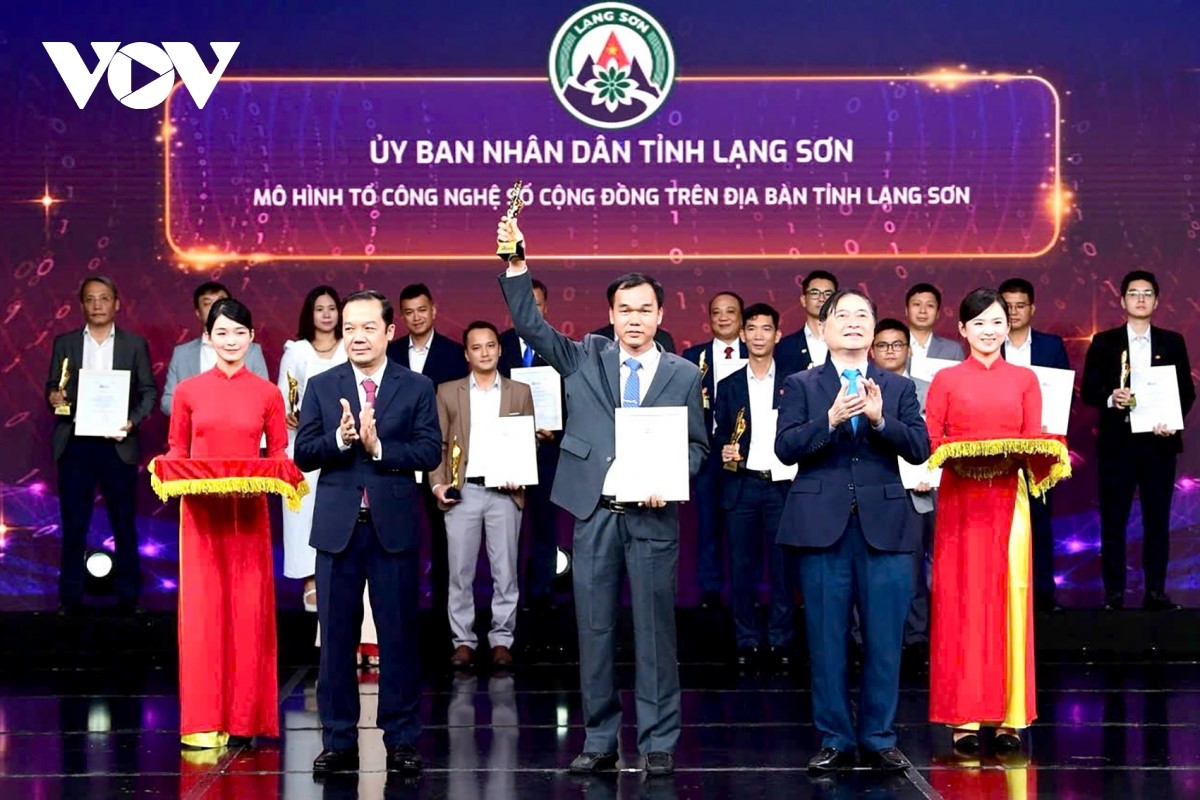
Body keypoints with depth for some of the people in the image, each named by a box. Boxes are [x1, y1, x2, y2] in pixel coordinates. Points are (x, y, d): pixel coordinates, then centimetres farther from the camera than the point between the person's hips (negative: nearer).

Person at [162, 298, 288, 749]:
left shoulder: (267, 394, 5)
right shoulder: (188, 391, 5)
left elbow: (280, 453, 8)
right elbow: (177, 451, 11)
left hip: (249, 513, 0)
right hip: (200, 512, 0)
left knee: (249, 609, 0)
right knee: (201, 610, -2)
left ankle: (245, 715, 10)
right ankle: (203, 721, 3)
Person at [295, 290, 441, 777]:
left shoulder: (417, 388, 3)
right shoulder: (321, 387, 7)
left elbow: (430, 452, -6)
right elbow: (303, 454, 0)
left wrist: (379, 446, -18)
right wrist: (340, 439, -18)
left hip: (394, 527, -1)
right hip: (337, 527, 1)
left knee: (399, 636, 3)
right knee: (336, 637, 6)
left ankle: (401, 741, 12)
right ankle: (338, 742, 14)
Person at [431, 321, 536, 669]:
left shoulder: (520, 392, 9)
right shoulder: (448, 392, 9)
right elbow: (437, 444, 7)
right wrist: (438, 484, -6)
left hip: (505, 492, 0)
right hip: (463, 490, 0)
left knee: (505, 571, 2)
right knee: (460, 572, 1)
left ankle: (501, 640, 9)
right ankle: (463, 641, 9)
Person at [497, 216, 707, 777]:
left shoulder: (683, 375, 6)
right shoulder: (585, 359, 8)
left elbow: (695, 444, 8)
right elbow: (530, 325, -1)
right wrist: (516, 263, -12)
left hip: (652, 516, -1)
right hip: (594, 513, 1)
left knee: (654, 631, 2)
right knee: (594, 631, 6)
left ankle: (658, 744, 11)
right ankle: (599, 741, 15)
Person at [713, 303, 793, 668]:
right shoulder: (729, 386, 10)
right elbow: (719, 435, 9)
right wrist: (724, 451, -11)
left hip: (781, 485, -1)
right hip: (741, 486, 1)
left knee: (783, 566, 1)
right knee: (741, 567, 2)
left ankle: (780, 641, 9)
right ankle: (748, 642, 11)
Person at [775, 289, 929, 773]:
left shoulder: (898, 388, 13)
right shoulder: (800, 386, 9)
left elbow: (919, 449, 1)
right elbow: (785, 448, -4)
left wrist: (880, 419, -15)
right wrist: (830, 419, -17)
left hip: (884, 526, 1)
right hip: (822, 527, -1)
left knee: (884, 641, 2)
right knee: (827, 641, 2)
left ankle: (879, 741, 12)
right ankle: (835, 741, 11)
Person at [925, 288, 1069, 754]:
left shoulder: (1025, 380, 10)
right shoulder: (946, 380, 6)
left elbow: (1035, 443, 7)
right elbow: (928, 441, 2)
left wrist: (1031, 455, -13)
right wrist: (956, 455, -16)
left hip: (1008, 499, 1)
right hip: (960, 500, -1)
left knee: (1009, 599, -2)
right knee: (961, 602, -3)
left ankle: (1010, 716, 3)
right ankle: (963, 719, 0)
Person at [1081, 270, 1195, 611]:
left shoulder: (1172, 343, 9)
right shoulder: (1104, 343, 6)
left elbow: (1187, 391, 6)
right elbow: (1088, 391, 2)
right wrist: (1110, 399, -18)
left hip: (1158, 440, 1)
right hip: (1117, 441, -1)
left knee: (1158, 519, 2)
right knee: (1113, 520, 0)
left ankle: (1156, 592, 7)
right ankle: (1113, 593, 4)